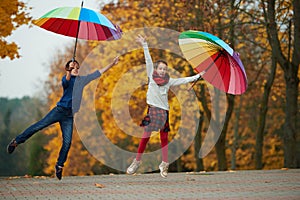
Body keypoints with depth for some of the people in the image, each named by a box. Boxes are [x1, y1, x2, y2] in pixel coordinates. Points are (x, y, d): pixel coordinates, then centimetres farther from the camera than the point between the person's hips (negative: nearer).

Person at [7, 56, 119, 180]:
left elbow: (99, 72, 21)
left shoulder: (83, 80, 16)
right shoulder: (66, 78, 1)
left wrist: (113, 64, 20)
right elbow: (65, 82, -24)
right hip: (60, 110, -4)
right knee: (39, 126, -11)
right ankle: (17, 141, 3)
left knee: (67, 142, -4)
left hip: (69, 115, 4)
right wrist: (69, 72, -41)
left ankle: (59, 166, 7)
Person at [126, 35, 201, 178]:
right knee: (145, 136, -4)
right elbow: (148, 60, -1)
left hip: (164, 111, 2)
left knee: (164, 138, 5)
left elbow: (184, 80, 13)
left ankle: (164, 164, 12)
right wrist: (144, 45, -5)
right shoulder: (151, 76, 3)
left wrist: (198, 76, 14)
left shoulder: (169, 81, 8)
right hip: (152, 109, -2)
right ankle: (137, 162, 5)